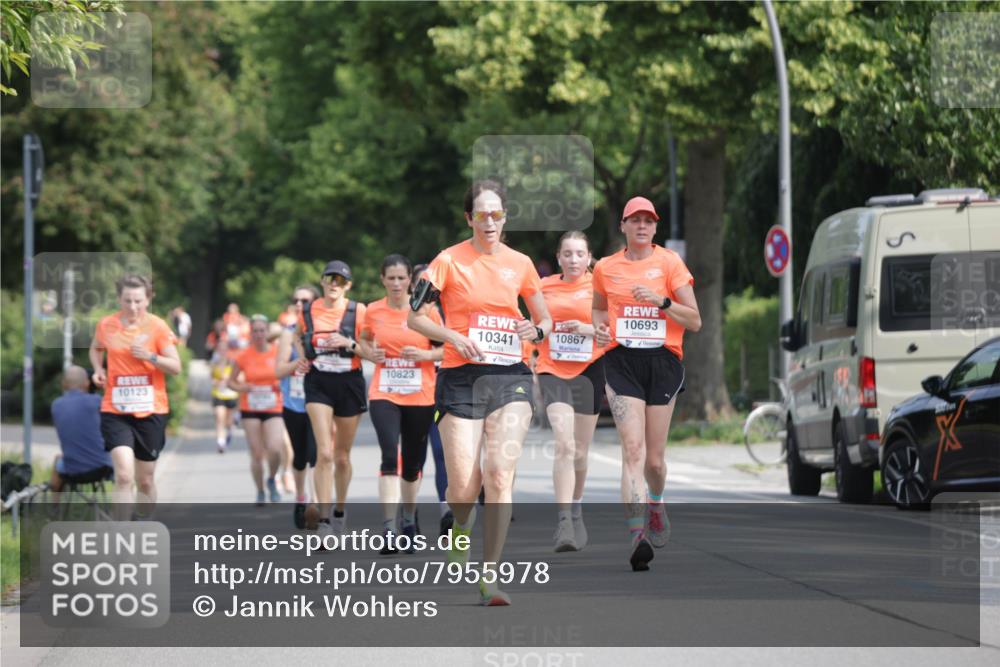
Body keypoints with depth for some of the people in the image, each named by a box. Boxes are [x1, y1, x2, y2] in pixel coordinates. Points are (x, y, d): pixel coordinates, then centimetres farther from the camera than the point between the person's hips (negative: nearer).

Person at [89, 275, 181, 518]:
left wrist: (150, 356, -20)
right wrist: (98, 369, 2)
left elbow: (175, 366, -4)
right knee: (124, 476, -17)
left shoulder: (157, 327, -5)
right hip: (115, 411, 0)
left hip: (151, 411, 0)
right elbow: (96, 349, 21)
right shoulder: (106, 325, 0)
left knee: (145, 480, 11)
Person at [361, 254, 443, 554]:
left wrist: (426, 355, -14)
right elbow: (365, 339, 20)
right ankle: (388, 529, -23)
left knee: (413, 463, 11)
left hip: (420, 397, 0)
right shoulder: (373, 311, 2)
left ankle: (409, 521, 33)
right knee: (390, 456, -18)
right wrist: (370, 353, -2)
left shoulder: (426, 310, -3)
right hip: (384, 394, 0)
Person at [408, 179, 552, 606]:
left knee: (500, 473, -16)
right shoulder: (449, 261, 1)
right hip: (461, 378, -2)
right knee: (464, 487, -6)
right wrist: (454, 337, -13)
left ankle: (490, 579, -14)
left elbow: (545, 319, 19)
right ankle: (459, 529, 32)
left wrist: (536, 330, -4)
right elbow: (413, 317, 2)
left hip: (510, 378, 2)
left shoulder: (519, 264, 9)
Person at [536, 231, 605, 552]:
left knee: (580, 451, 10)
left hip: (588, 371, 1)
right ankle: (564, 520, -24)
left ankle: (576, 511, 34)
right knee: (564, 444, -19)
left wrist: (589, 329, -13)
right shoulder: (545, 287, 7)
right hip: (553, 372, -1)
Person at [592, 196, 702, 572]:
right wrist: (598, 327, 5)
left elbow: (694, 321, 1)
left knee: (654, 459, 5)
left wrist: (660, 301, -14)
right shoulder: (605, 268, 9)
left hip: (663, 360, 0)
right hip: (621, 361, 0)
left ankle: (655, 501, 41)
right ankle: (638, 537, -24)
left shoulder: (669, 263, 3)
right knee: (633, 449, -16)